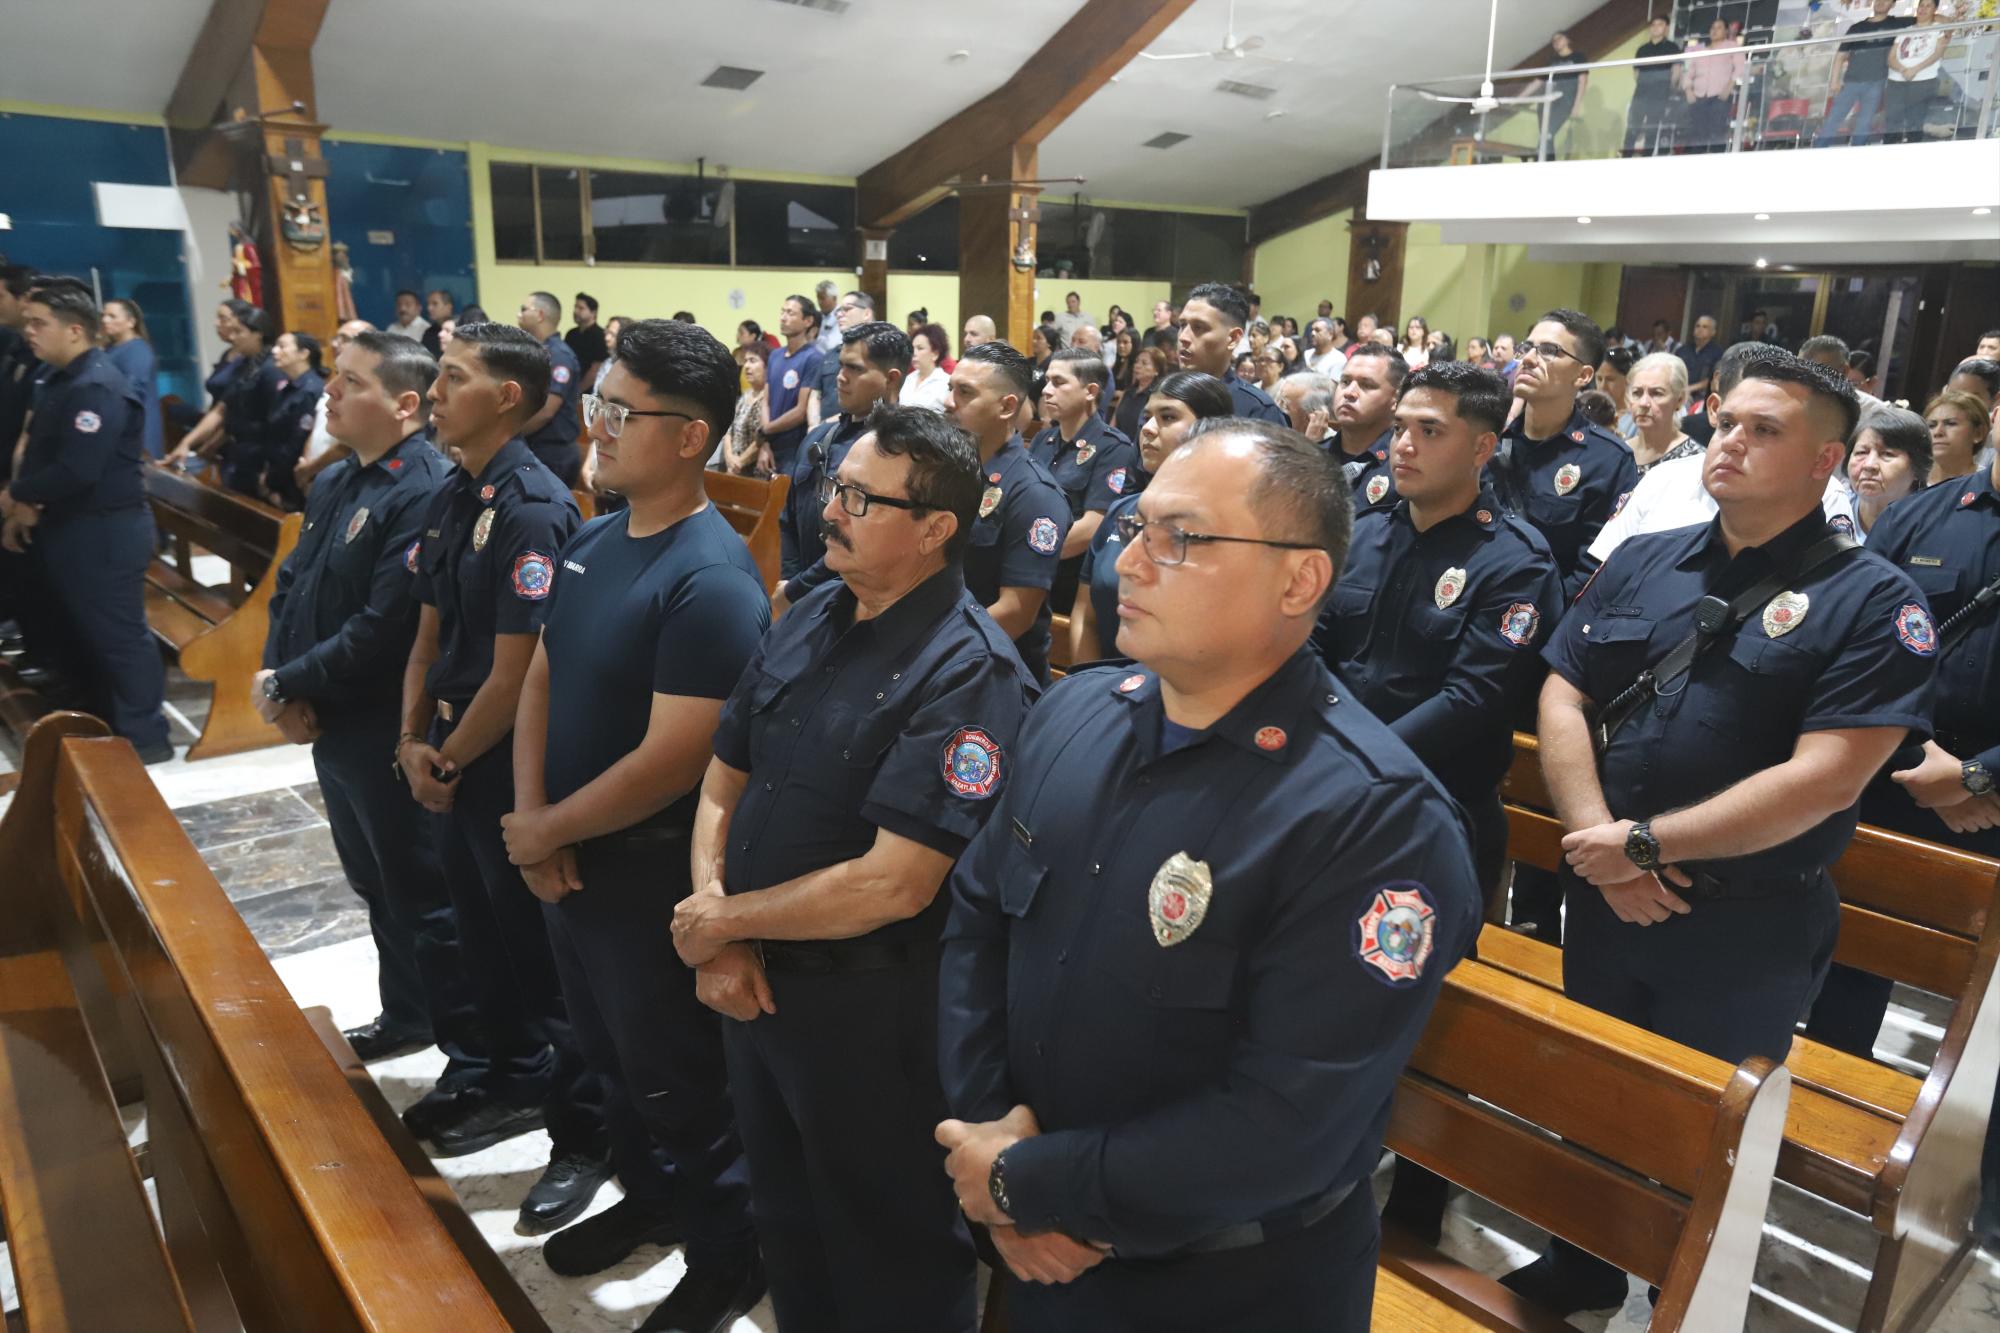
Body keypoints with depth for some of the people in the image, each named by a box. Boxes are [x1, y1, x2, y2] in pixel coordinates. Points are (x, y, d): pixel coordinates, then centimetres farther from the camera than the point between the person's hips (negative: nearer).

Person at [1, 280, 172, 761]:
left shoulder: (98, 388, -20)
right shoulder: (61, 380, 13)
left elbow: (77, 470, -26)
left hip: (103, 534, -10)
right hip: (64, 530, 10)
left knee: (117, 635, -2)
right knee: (72, 632, 18)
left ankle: (144, 738, 8)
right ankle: (101, 723, 32)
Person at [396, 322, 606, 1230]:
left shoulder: (533, 511, -21)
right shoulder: (453, 498, 6)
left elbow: (514, 674, -21)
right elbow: (430, 633, 12)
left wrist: (448, 762, -10)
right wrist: (413, 741, 2)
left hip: (508, 765, -8)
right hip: (449, 759, 9)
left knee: (540, 949, 3)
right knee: (481, 932, 21)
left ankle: (586, 1134, 20)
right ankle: (517, 1084, 42)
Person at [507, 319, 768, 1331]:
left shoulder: (710, 580, -25)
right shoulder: (592, 542, 2)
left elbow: (671, 760, -26)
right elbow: (542, 679, 7)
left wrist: (546, 830, -14)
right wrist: (531, 820, -5)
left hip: (651, 877, -8)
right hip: (565, 861, 8)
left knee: (675, 1080, 10)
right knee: (607, 1056, 25)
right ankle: (646, 1196, 49)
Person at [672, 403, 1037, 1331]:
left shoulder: (967, 673, -23)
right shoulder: (808, 619, 2)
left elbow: (892, 884, -27)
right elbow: (723, 784, 7)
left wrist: (722, 920, -15)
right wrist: (715, 932, -8)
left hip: (870, 1007, -7)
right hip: (754, 980, 7)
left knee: (889, 1251, 15)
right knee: (783, 1217, 27)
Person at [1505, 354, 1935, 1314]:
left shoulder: (1872, 601, -10)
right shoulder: (1641, 563, 4)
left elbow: (1823, 777, -19)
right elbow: (1563, 699, 0)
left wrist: (1647, 843, -19)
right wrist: (1597, 840, -14)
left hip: (1749, 931, -4)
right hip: (1605, 901, 4)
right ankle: (1579, 1270, 45)